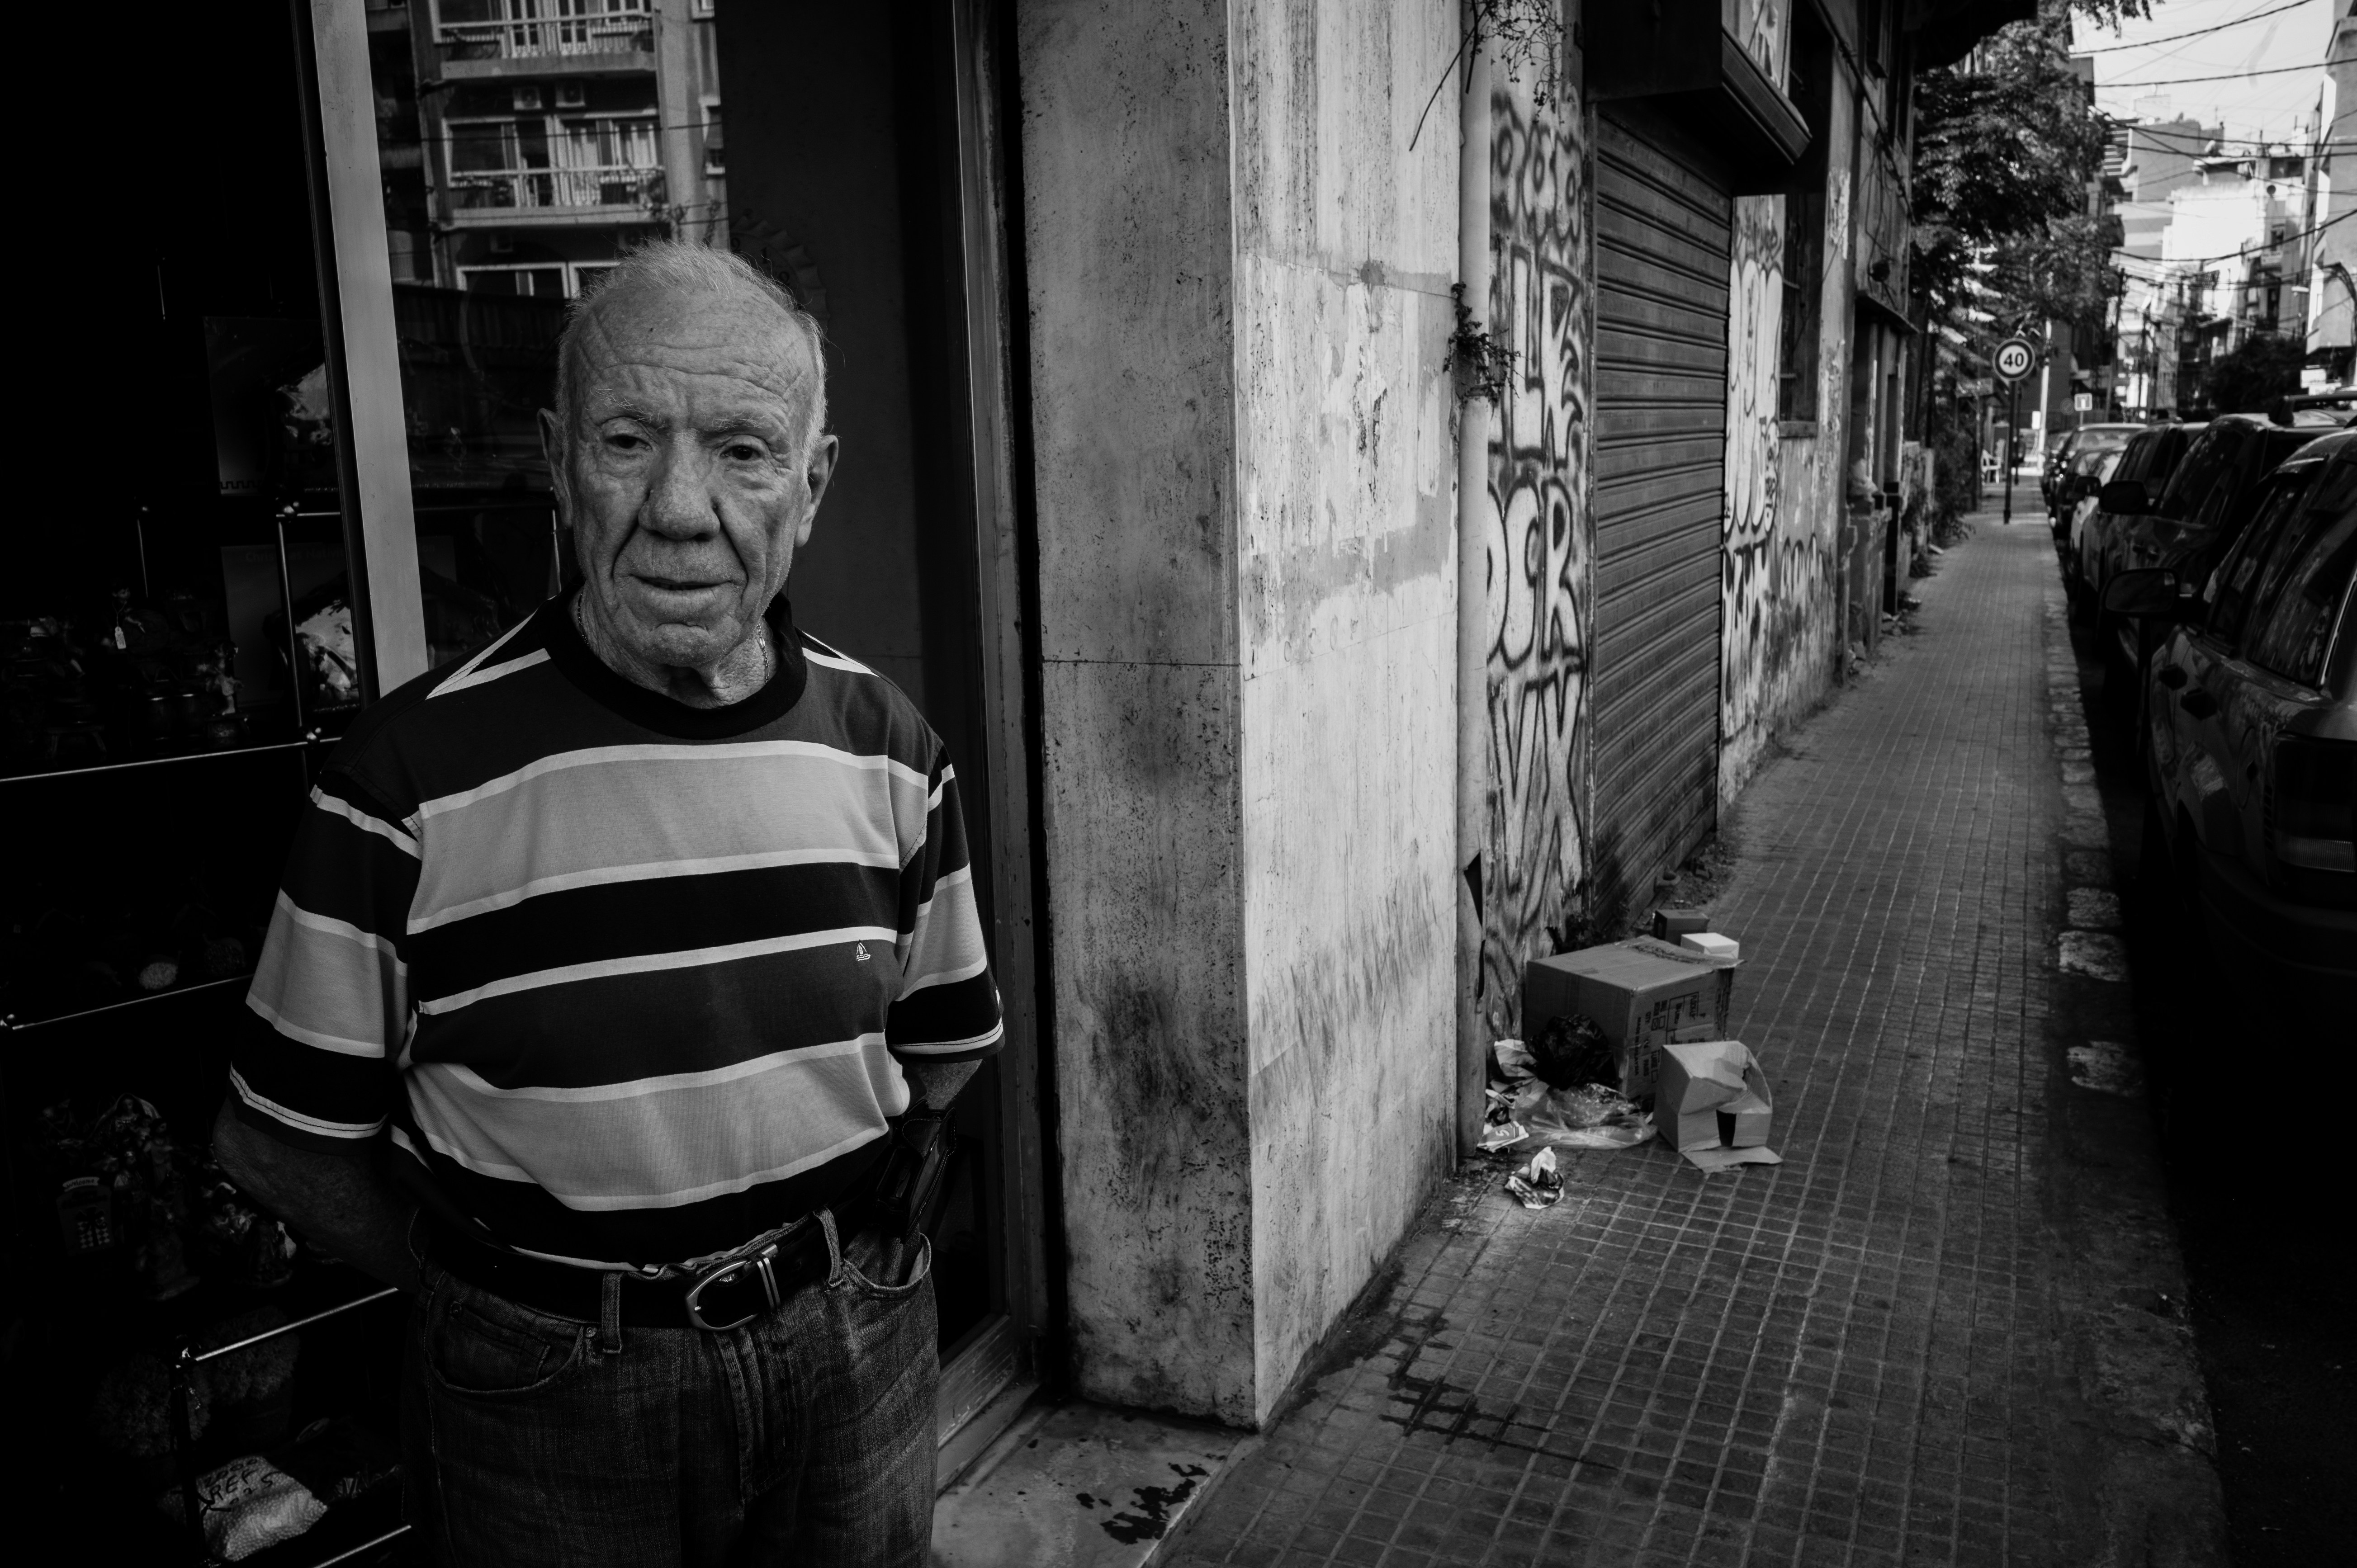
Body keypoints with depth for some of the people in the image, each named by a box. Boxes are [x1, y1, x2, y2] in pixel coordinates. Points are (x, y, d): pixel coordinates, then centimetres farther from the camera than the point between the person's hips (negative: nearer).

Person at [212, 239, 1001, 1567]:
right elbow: (287, 1137, -7)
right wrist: (509, 1287, -1)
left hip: (853, 1348, 3)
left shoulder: (886, 750, -6)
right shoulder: (414, 778, -16)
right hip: (547, 1395, -3)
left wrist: (813, 1231, 1)